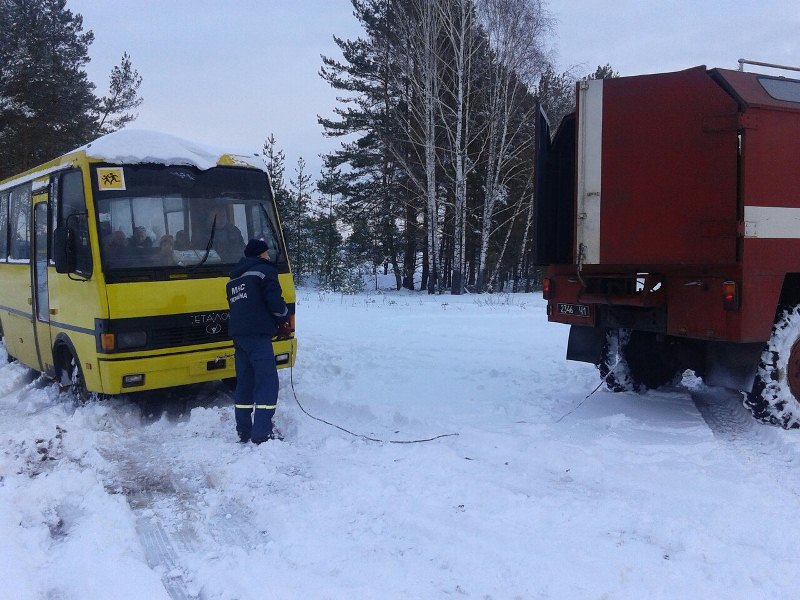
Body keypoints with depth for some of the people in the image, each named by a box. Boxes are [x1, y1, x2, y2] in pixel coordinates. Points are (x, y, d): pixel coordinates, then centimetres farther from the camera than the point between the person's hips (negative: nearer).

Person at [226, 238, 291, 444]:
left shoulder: (234, 279, 24)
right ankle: (262, 433, -15)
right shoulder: (264, 271, -2)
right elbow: (274, 301, -12)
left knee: (244, 382, 12)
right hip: (258, 335, -8)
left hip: (238, 334, 8)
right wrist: (284, 319, 9)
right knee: (267, 382, -8)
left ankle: (243, 431, 14)